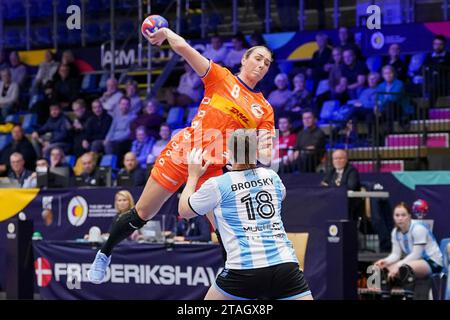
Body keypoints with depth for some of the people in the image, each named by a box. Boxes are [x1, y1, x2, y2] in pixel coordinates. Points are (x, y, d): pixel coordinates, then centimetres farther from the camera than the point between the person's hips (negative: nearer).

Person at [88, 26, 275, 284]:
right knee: (140, 216, 6)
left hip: (212, 170, 3)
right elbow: (183, 48, -14)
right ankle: (104, 254, 30)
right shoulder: (221, 77, -2)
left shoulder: (265, 110, 7)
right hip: (182, 154, -3)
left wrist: (264, 152, -23)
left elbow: (265, 158, -2)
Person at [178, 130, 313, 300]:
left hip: (244, 270, -2)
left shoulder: (217, 185, 3)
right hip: (285, 265, 2)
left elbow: (184, 210, 19)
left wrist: (193, 176, 32)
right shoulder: (271, 176, 14)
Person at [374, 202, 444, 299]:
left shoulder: (418, 228, -20)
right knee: (385, 268, -6)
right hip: (414, 261, 8)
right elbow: (396, 254, -2)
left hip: (432, 262, -8)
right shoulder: (395, 232, 3)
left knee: (405, 268, -36)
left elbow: (416, 254, -24)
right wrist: (385, 261, -23)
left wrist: (398, 265, -32)